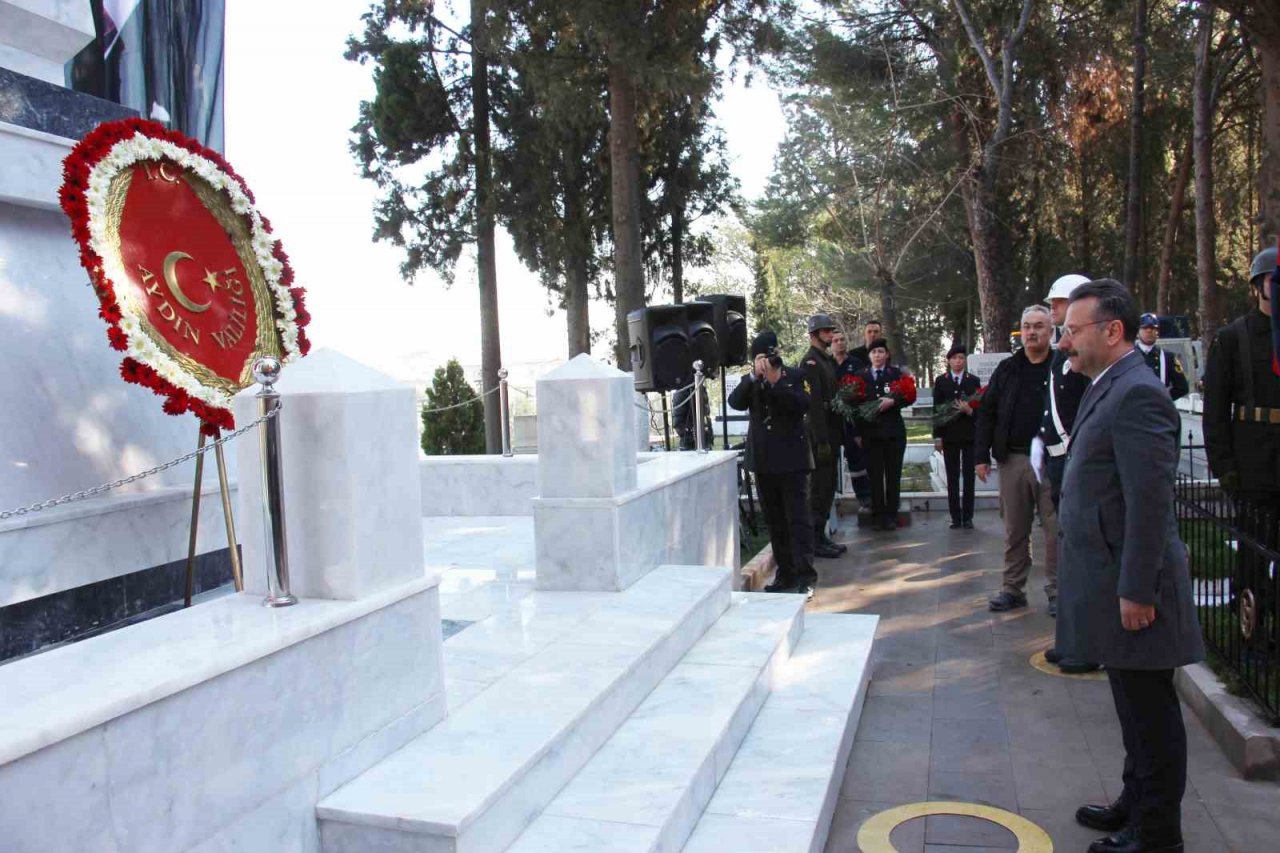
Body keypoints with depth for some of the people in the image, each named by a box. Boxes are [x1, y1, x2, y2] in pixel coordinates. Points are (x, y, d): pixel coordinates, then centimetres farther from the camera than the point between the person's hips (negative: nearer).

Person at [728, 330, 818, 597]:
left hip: (792, 458, -4)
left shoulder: (795, 376, 0)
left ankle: (805, 575, -4)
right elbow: (736, 402, -9)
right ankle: (785, 573, 18)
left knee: (797, 518, -6)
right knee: (774, 521, 10)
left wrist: (775, 382, -21)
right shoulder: (750, 381, 9)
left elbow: (803, 405, -15)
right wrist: (755, 377, -20)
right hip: (763, 460, 4)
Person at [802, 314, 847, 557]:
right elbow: (814, 404, -19)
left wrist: (838, 436, 16)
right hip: (821, 434, -9)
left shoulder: (827, 360, 17)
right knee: (820, 488, -5)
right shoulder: (810, 362, -13)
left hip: (831, 433, 9)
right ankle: (815, 540, 1)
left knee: (827, 488, 13)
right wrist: (822, 441, -22)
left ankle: (821, 535, 21)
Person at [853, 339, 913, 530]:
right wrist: (858, 432, 0)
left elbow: (910, 397, 1)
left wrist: (893, 401, -16)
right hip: (870, 432, 0)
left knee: (893, 475, 2)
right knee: (875, 475, 0)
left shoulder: (896, 373, 6)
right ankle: (877, 516, 6)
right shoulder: (861, 376, 8)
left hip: (893, 431, 0)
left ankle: (891, 516, 8)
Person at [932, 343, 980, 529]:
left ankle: (967, 517, 7)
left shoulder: (974, 381, 6)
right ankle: (955, 517, 7)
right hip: (949, 435, 0)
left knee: (969, 477, 2)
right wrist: (937, 436, -1)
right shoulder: (941, 381, 6)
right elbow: (936, 409, 4)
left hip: (970, 435, 0)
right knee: (952, 478, 3)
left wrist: (970, 410, -18)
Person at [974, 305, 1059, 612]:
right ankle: (1013, 589, 20)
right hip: (1013, 459, 3)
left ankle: (1057, 591, 14)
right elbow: (986, 413, 9)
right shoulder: (1007, 369, 9)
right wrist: (981, 455, 3)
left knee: (1056, 528, 2)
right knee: (1014, 530, 10)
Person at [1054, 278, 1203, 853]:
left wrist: (1136, 591, -21)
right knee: (1137, 708, 21)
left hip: (1131, 584, -10)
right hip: (1110, 577, 10)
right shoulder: (1109, 389, 13)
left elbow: (1151, 501, -23)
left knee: (1150, 713, 3)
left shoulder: (1137, 395, -19)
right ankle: (1137, 805, 36)